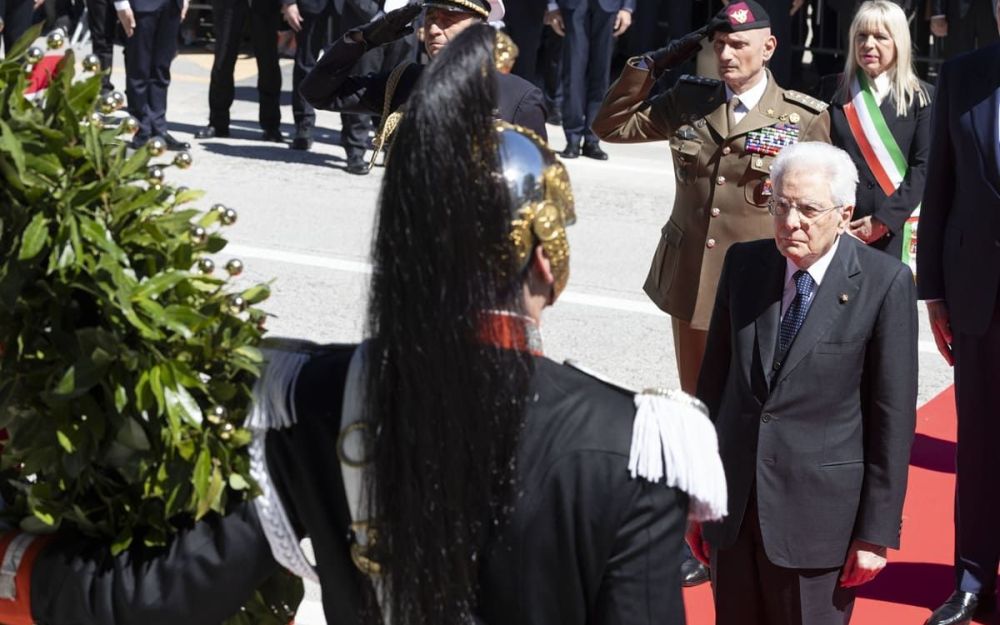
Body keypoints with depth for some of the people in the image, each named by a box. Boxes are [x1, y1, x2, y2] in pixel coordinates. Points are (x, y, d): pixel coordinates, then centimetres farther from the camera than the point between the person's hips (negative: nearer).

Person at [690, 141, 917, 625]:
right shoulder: (744, 263, 2)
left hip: (819, 512, -4)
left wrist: (876, 531, -7)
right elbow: (714, 379, 8)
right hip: (734, 503, 4)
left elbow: (893, 416, -8)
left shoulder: (885, 283, -10)